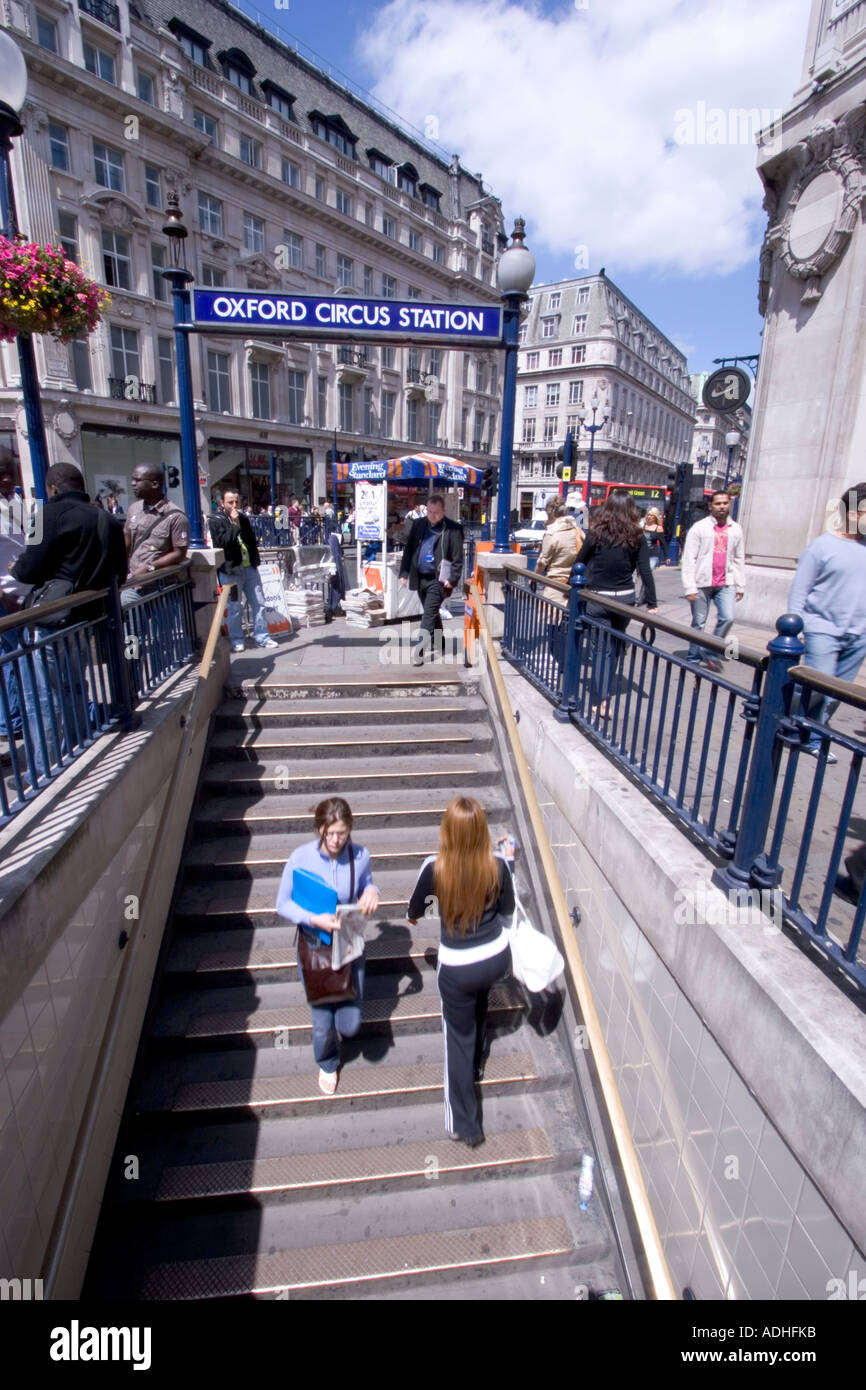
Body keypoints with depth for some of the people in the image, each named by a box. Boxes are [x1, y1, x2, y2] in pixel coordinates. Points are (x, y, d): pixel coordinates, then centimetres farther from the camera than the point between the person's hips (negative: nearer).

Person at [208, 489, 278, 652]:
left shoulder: (244, 519, 15)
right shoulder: (217, 521, -3)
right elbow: (222, 542, -18)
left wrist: (255, 560, 16)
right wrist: (234, 524, -19)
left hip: (249, 567, 6)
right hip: (231, 570, -5)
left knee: (258, 603, 6)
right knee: (234, 608, 1)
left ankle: (261, 636, 15)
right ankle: (236, 640, 12)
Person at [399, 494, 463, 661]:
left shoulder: (453, 529, -7)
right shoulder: (418, 524, 8)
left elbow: (458, 558, -8)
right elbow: (408, 549, 11)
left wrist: (452, 580, -15)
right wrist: (404, 572, 4)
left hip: (438, 579, -6)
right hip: (420, 577, 6)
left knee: (429, 615, -12)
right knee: (432, 613, 19)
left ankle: (421, 651, -12)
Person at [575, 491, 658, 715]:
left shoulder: (597, 533, -4)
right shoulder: (637, 537, -1)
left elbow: (580, 562, 1)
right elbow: (645, 571, -5)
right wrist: (651, 603, -2)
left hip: (598, 598, -2)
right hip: (625, 598, 2)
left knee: (601, 648, 0)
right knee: (615, 646, 17)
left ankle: (601, 699, -10)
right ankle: (606, 691, 26)